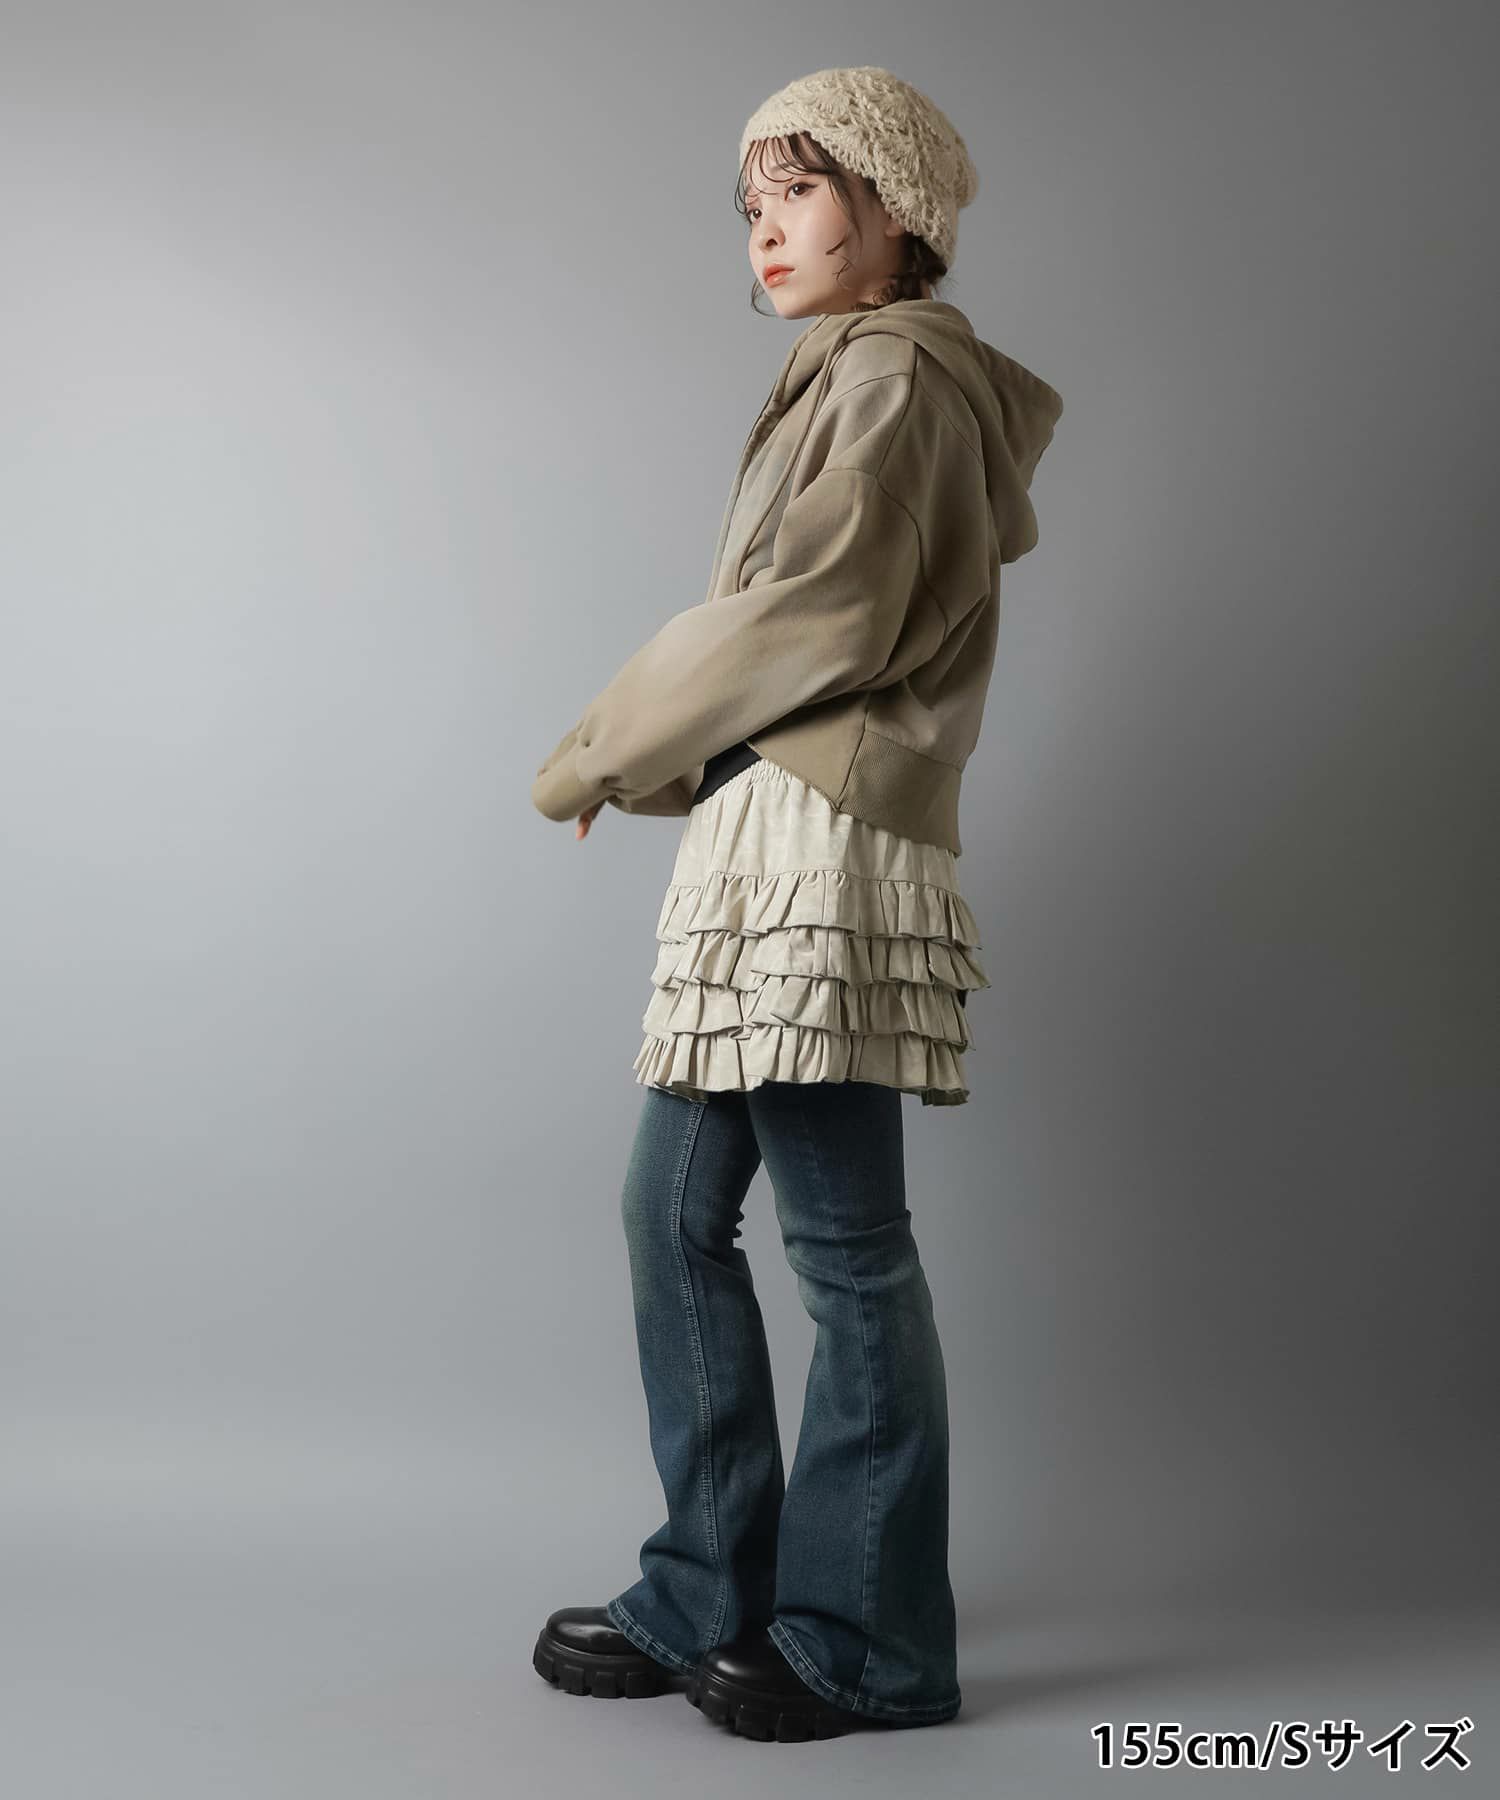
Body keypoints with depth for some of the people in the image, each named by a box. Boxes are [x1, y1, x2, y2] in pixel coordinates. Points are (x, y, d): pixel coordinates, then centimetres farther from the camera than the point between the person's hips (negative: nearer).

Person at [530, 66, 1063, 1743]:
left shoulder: (896, 376, -3)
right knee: (675, 1213, 10)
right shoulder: (851, 385, 26)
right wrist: (647, 756, 6)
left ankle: (864, 1642, 9)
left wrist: (598, 751, -5)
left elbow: (814, 613, -15)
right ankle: (710, 1600, 20)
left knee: (844, 1239, -4)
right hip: (758, 849, 10)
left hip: (823, 845, -10)